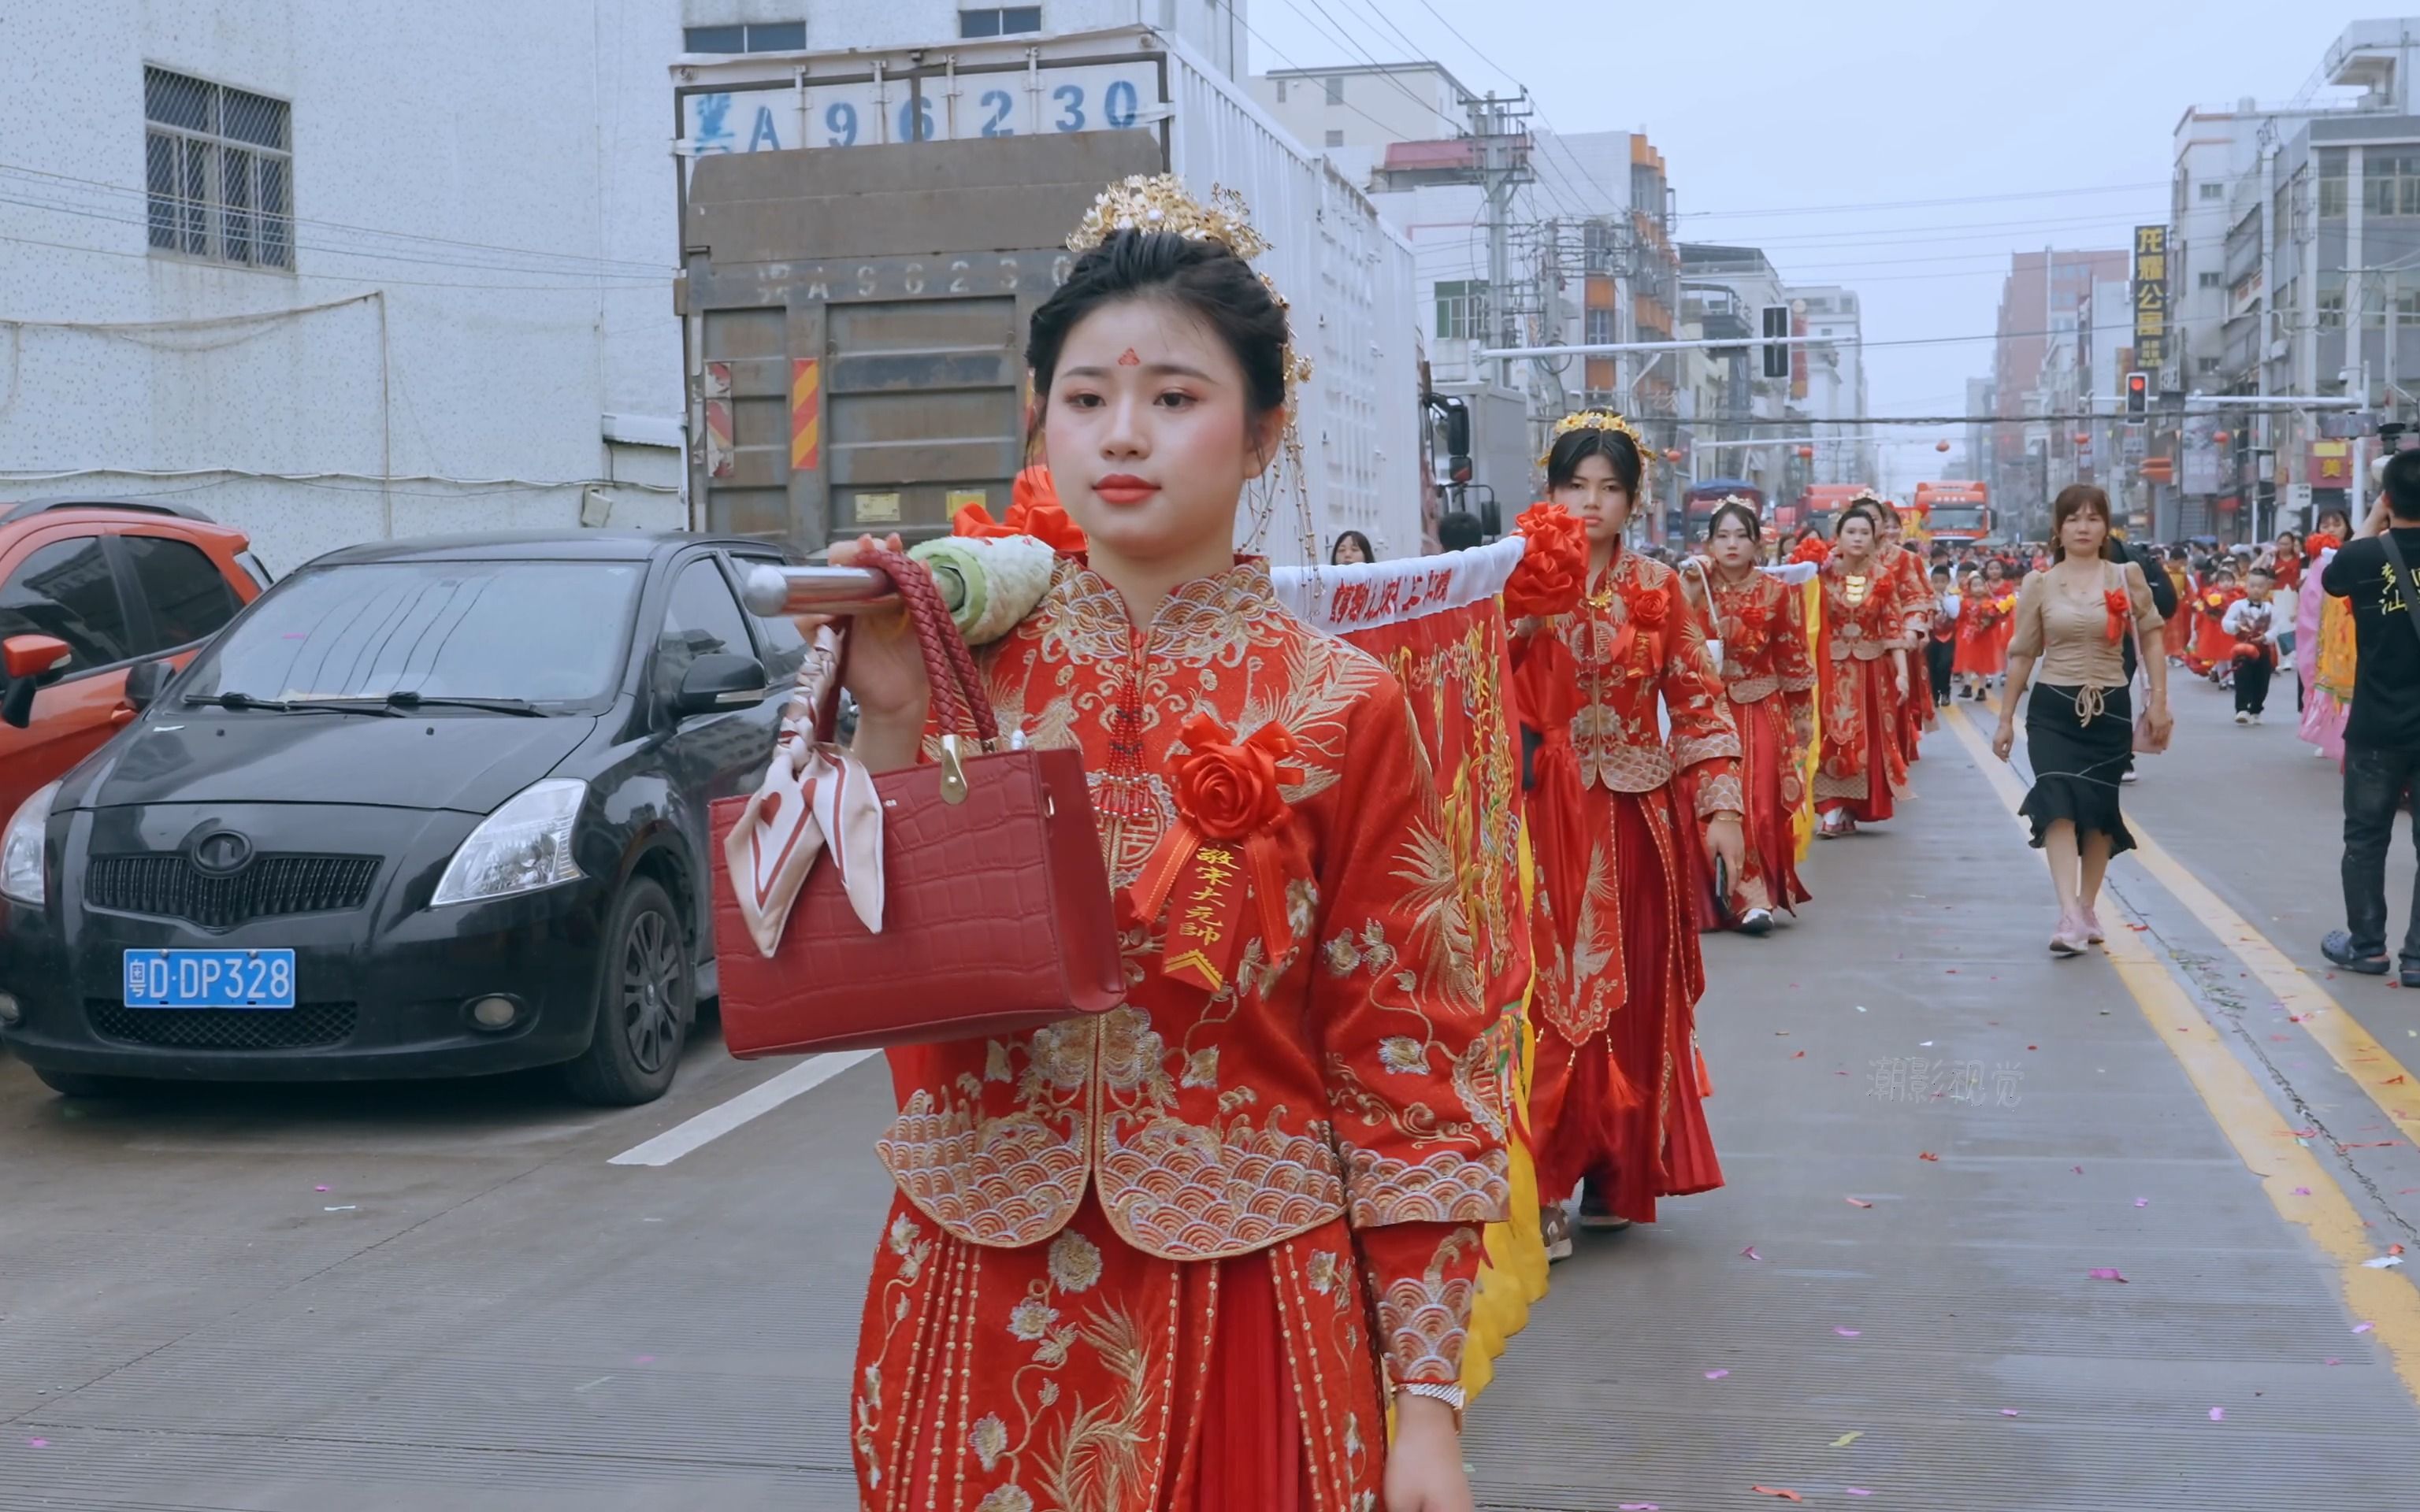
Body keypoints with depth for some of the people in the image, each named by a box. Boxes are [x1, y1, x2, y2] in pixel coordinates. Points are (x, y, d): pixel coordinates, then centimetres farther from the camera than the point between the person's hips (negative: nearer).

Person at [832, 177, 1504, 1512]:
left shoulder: (1338, 708, -5)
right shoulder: (973, 665, 0)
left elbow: (1406, 1065, -5)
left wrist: (1429, 1402, -7)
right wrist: (889, 722, -15)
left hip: (1243, 1307, -2)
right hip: (979, 1308, 2)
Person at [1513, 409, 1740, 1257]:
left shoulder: (1658, 590, 6)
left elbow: (1699, 702, 5)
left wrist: (1723, 806, -2)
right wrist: (1528, 607, -20)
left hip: (1635, 817, 2)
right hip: (1547, 814, -2)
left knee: (1634, 993, 5)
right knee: (1553, 989, -7)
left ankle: (1617, 1177, 17)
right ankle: (1543, 1187, -2)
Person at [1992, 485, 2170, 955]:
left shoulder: (2127, 577, 1)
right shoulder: (2039, 584, 1)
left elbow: (2151, 638, 5)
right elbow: (2022, 654, 6)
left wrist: (2159, 701, -2)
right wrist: (2006, 719, 7)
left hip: (2110, 707, 1)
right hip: (2052, 708, -1)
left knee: (2099, 808, 7)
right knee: (2058, 802, -16)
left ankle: (2088, 909, 22)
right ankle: (2070, 916, -23)